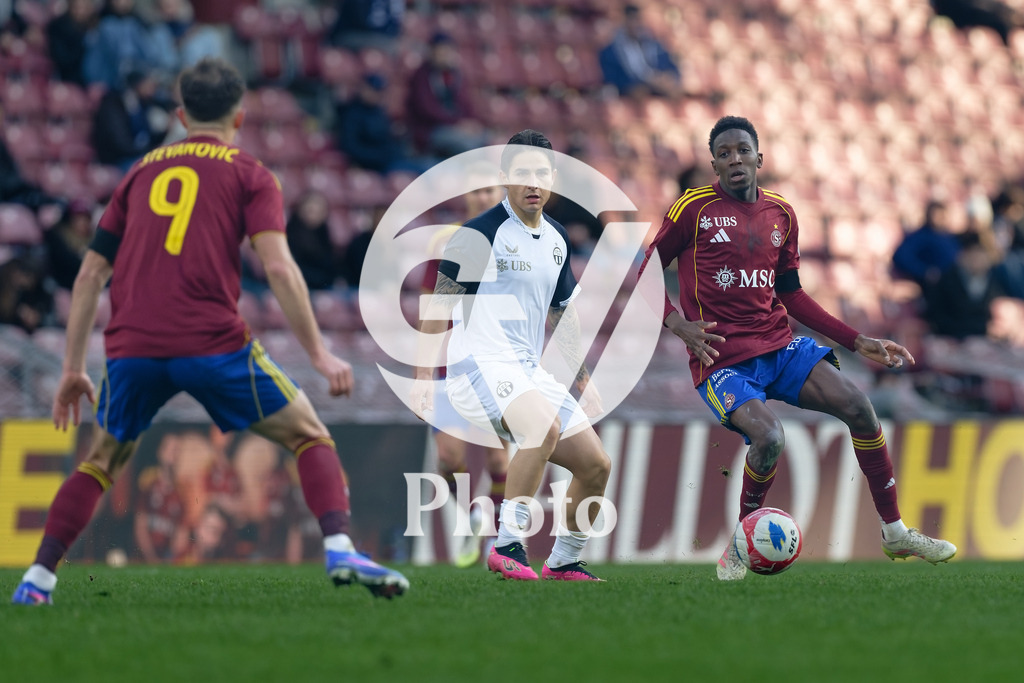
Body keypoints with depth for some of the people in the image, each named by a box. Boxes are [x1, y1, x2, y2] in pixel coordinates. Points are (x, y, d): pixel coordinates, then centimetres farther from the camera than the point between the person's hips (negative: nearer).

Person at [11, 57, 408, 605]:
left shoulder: (142, 173, 22)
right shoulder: (248, 175, 11)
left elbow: (90, 275, 19)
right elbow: (278, 267, -4)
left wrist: (73, 368, 23)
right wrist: (319, 355, -3)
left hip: (131, 347, 3)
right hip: (212, 343, -3)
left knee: (103, 459, 24)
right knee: (309, 436, 10)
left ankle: (38, 579, 13)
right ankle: (339, 550, -11)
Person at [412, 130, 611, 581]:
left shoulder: (557, 239, 14)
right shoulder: (480, 233, -9)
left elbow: (562, 315, 26)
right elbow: (439, 303, -7)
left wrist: (584, 382, 26)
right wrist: (423, 376, -12)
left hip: (530, 370, 8)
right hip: (479, 363, -8)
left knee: (596, 465, 4)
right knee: (543, 426, -35)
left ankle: (564, 561, 22)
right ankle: (506, 546, -30)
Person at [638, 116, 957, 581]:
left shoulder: (780, 214, 13)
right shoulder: (694, 208, -3)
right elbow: (646, 275, 1)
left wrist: (858, 342, 17)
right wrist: (679, 325, -17)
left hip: (778, 346, 5)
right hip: (722, 361, -5)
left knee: (857, 405, -13)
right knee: (769, 438, -29)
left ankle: (895, 532, -2)